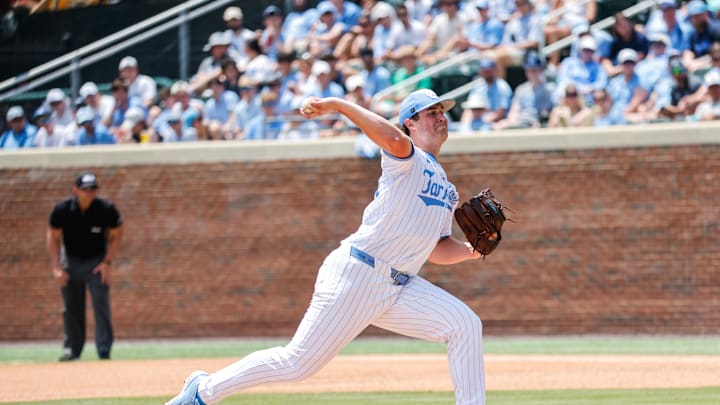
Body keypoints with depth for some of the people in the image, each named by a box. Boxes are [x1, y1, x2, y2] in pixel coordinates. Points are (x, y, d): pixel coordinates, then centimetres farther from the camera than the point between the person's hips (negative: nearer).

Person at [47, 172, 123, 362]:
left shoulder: (106, 209, -19)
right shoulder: (62, 210, -17)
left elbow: (116, 235, -5)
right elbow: (53, 238, -5)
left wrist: (107, 262, -13)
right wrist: (57, 267, -11)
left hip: (96, 262, -2)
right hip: (71, 261, 2)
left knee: (101, 304, -11)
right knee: (70, 308, 6)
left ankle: (104, 351, -9)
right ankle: (72, 350, 15)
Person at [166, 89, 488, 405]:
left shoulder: (447, 190, 21)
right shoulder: (407, 160, -5)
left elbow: (438, 250, 21)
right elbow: (394, 139, -30)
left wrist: (470, 250, 3)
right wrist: (339, 105, -30)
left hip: (399, 288, 8)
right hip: (358, 275, -8)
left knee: (464, 325, -7)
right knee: (298, 363, -7)